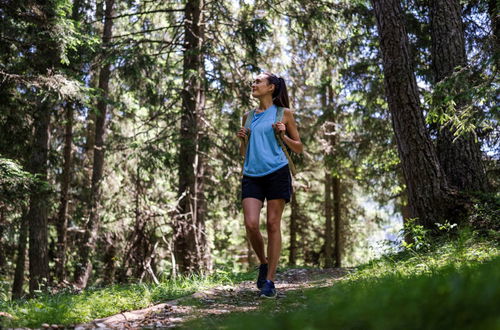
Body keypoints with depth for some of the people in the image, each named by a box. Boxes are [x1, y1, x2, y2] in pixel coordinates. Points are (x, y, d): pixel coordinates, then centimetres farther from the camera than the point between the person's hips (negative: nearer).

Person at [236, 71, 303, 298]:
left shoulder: (283, 114, 7)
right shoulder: (248, 116, 18)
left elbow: (299, 148, 9)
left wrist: (283, 135, -7)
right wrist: (242, 139, 3)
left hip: (277, 173, -3)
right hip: (252, 176, 3)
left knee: (273, 225, -3)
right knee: (250, 224, -11)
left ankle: (270, 280, 4)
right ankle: (263, 263, 16)